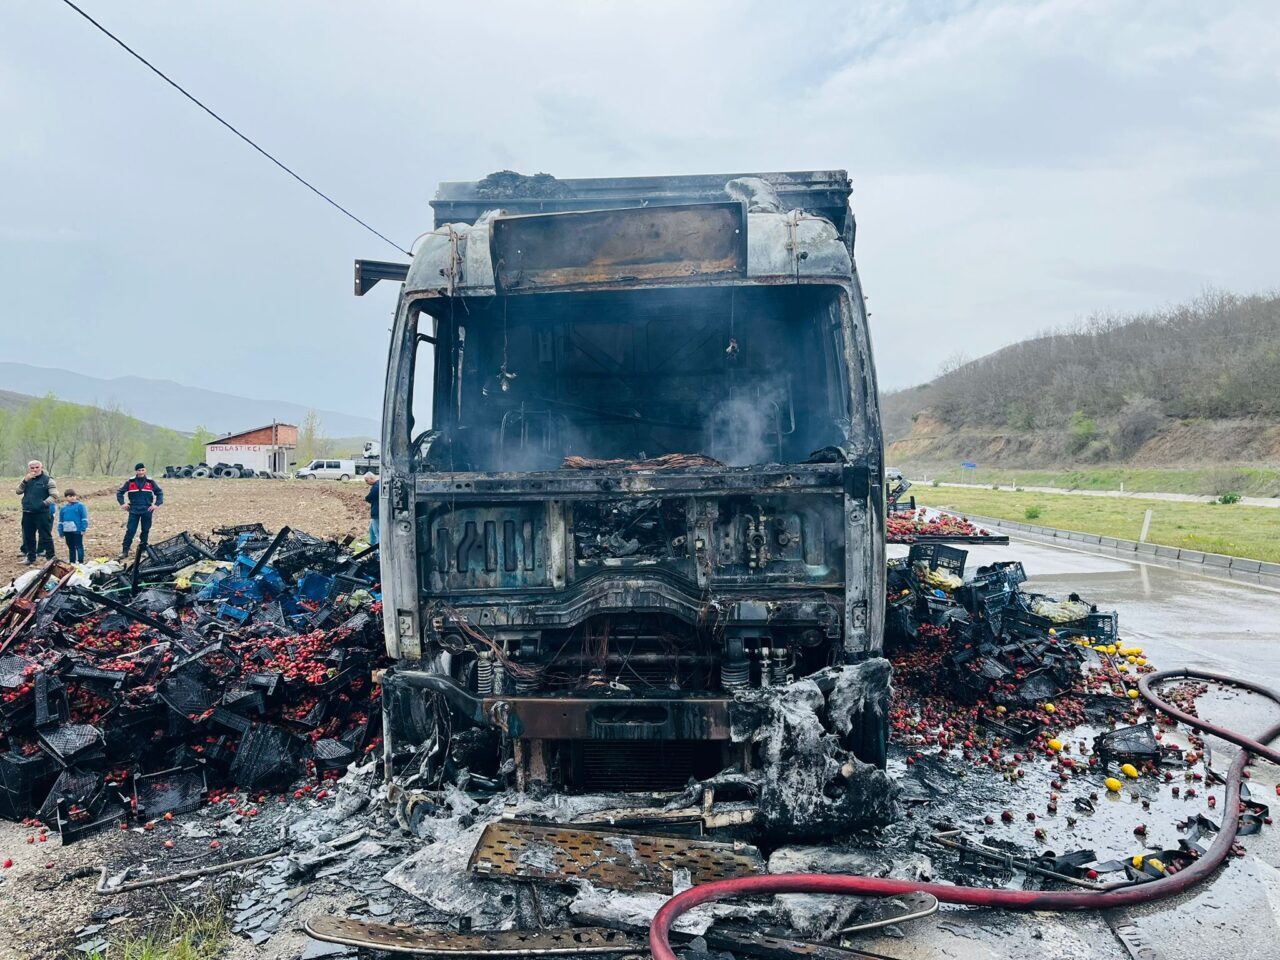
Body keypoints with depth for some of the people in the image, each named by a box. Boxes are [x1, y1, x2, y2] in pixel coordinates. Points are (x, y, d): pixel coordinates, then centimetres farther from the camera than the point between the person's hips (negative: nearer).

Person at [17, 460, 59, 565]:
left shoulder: (48, 480, -3)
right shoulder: (27, 479, 13)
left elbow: (54, 496, -7)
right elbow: (19, 491, 2)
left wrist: (44, 503, -21)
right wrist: (25, 481, -11)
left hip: (42, 513, -6)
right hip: (27, 513, 6)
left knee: (46, 536, -3)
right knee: (28, 536, 13)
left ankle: (50, 557, 3)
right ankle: (31, 557, 24)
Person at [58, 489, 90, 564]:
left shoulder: (80, 506, -4)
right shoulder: (63, 508, 10)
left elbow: (84, 518, -5)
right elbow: (60, 521, 16)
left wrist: (83, 529, -10)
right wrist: (61, 532, 12)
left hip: (77, 530, -5)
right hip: (67, 531, 5)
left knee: (79, 546, -1)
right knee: (71, 547, 13)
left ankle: (81, 562, 1)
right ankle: (72, 562, 20)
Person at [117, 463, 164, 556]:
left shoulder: (150, 482, 2)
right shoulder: (130, 482, 1)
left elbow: (160, 493, 8)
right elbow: (119, 492, 9)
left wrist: (156, 504, -1)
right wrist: (122, 503, -1)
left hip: (147, 510, 1)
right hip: (134, 510, -1)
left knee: (145, 530, 6)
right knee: (130, 530, -5)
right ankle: (125, 550, 1)